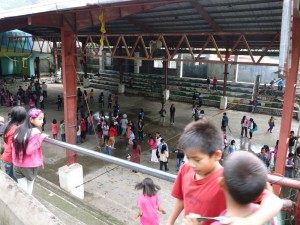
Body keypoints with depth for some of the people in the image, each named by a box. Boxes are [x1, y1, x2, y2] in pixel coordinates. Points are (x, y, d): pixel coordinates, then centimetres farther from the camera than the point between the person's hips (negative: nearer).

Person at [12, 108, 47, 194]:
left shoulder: (19, 129, 1)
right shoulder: (35, 132, -20)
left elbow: (13, 146, 7)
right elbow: (29, 150, -23)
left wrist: (15, 160, 18)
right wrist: (41, 138, -20)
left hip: (17, 165, 5)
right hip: (30, 165, -5)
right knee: (29, 188, 17)